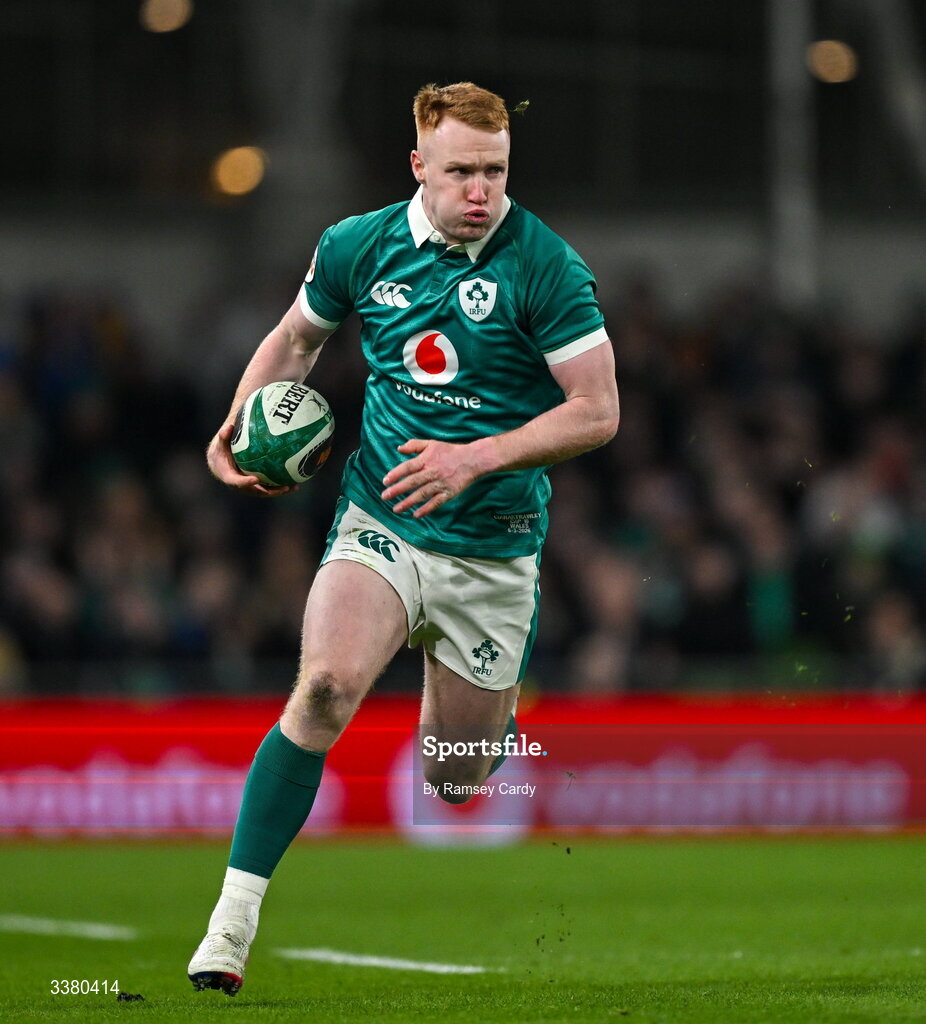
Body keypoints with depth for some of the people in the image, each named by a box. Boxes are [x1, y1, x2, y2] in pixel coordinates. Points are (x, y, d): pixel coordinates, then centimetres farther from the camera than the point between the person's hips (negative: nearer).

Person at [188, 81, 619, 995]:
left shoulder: (545, 267, -12)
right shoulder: (358, 247, -2)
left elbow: (597, 412, -10)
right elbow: (296, 338, 17)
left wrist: (476, 457, -21)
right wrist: (237, 431, 1)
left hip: (493, 552, -1)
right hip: (379, 525, 1)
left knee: (456, 780, 9)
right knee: (327, 684, -28)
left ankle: (492, 718, 49)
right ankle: (232, 920, -26)